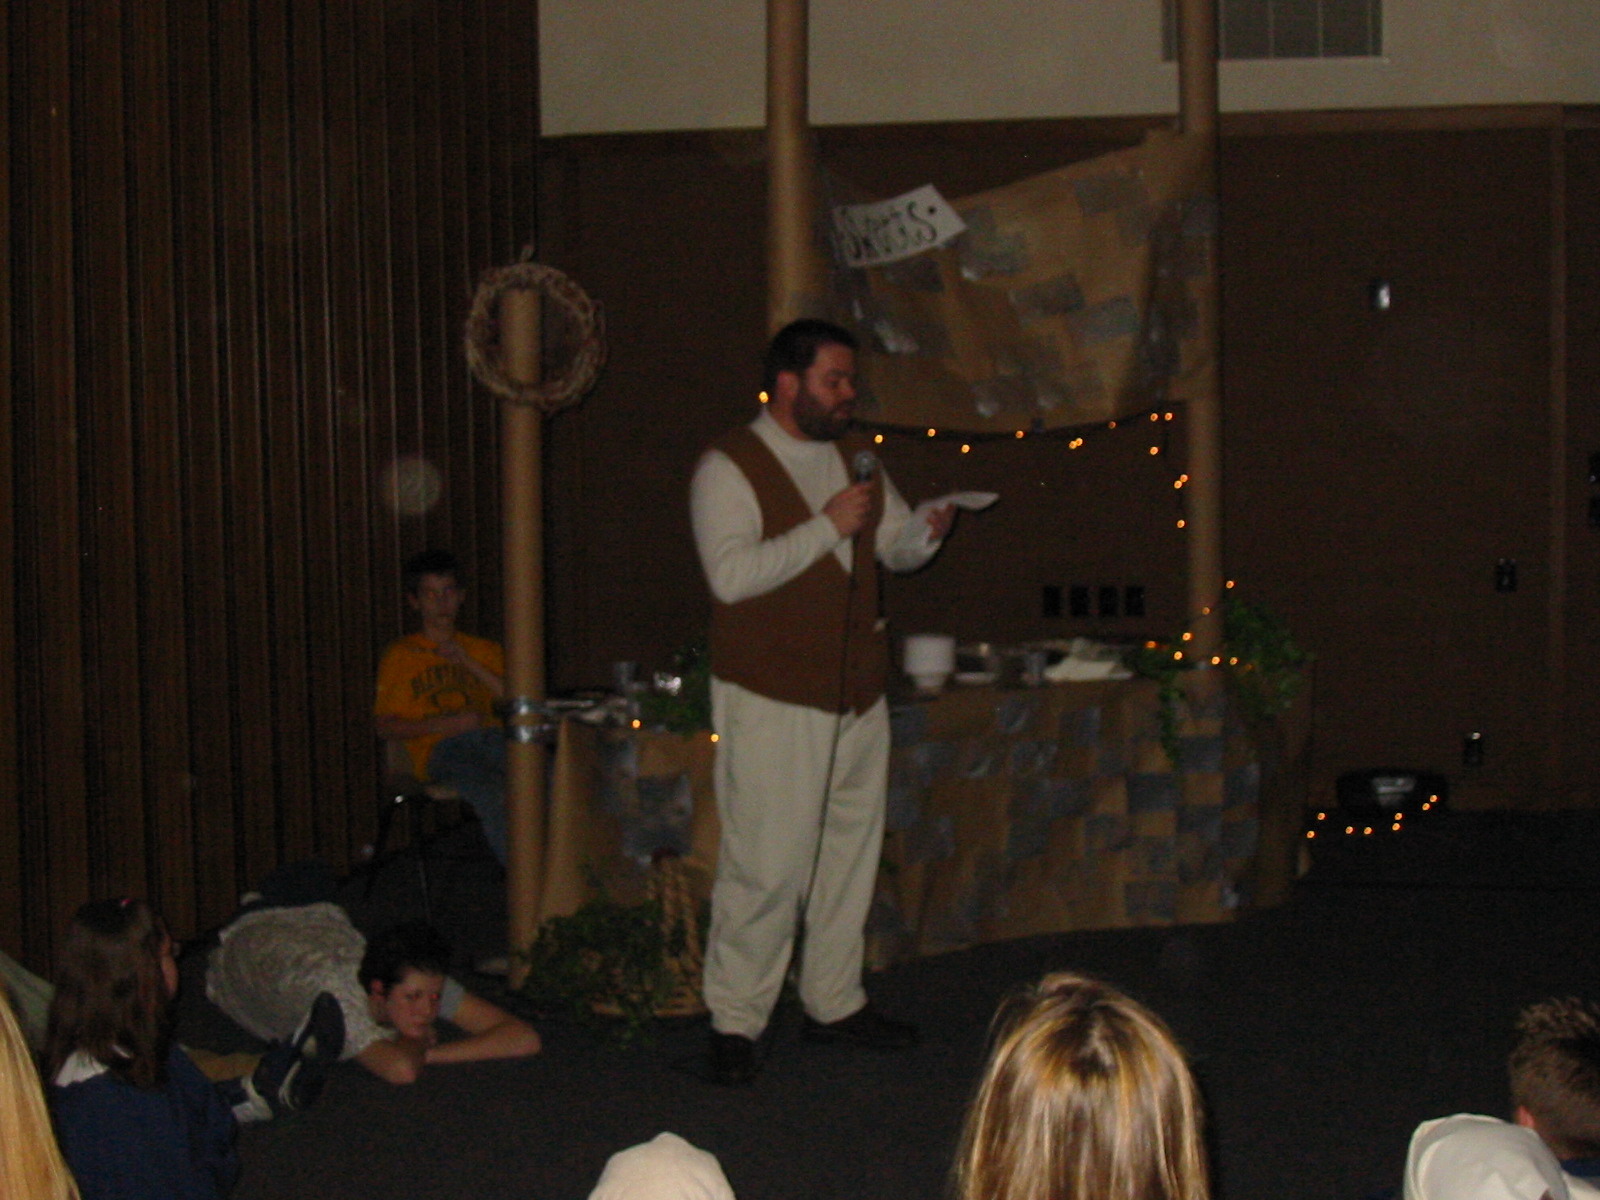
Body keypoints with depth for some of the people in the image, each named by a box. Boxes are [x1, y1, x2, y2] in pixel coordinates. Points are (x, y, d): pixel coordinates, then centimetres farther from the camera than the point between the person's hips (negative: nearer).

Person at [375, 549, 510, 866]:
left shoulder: (485, 650, 28)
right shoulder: (401, 655, 18)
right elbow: (385, 727, 9)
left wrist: (468, 663, 5)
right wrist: (447, 724, -5)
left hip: (490, 735, 3)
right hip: (438, 748, -3)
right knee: (491, 794, -37)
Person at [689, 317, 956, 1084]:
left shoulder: (854, 458, 14)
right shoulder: (728, 468, -9)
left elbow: (897, 549, 18)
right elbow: (731, 574, -21)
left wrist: (927, 531, -5)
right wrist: (827, 526, -22)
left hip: (858, 695, 7)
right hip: (772, 702, -7)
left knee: (851, 851, 13)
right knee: (767, 864, -8)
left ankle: (834, 1003, 25)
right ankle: (735, 1022, 3)